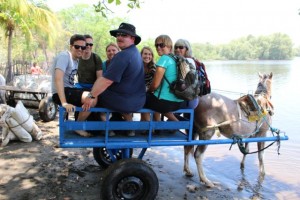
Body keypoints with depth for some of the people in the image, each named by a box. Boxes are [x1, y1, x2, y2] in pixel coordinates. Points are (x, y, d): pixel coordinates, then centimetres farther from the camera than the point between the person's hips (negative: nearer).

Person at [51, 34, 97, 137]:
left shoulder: (76, 60, 14)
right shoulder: (64, 56, -14)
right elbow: (58, 78, -27)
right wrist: (64, 103, -35)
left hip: (70, 90, 9)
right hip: (61, 93, -9)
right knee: (92, 99, -26)